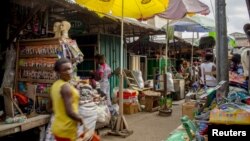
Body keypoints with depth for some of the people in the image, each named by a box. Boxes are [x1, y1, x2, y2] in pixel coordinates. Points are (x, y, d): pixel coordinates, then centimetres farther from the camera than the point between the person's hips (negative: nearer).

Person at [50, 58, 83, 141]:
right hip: (67, 130, -9)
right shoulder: (66, 87, -21)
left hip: (57, 128, 9)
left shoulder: (55, 85, 7)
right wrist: (81, 119, -10)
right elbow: (70, 112, -26)